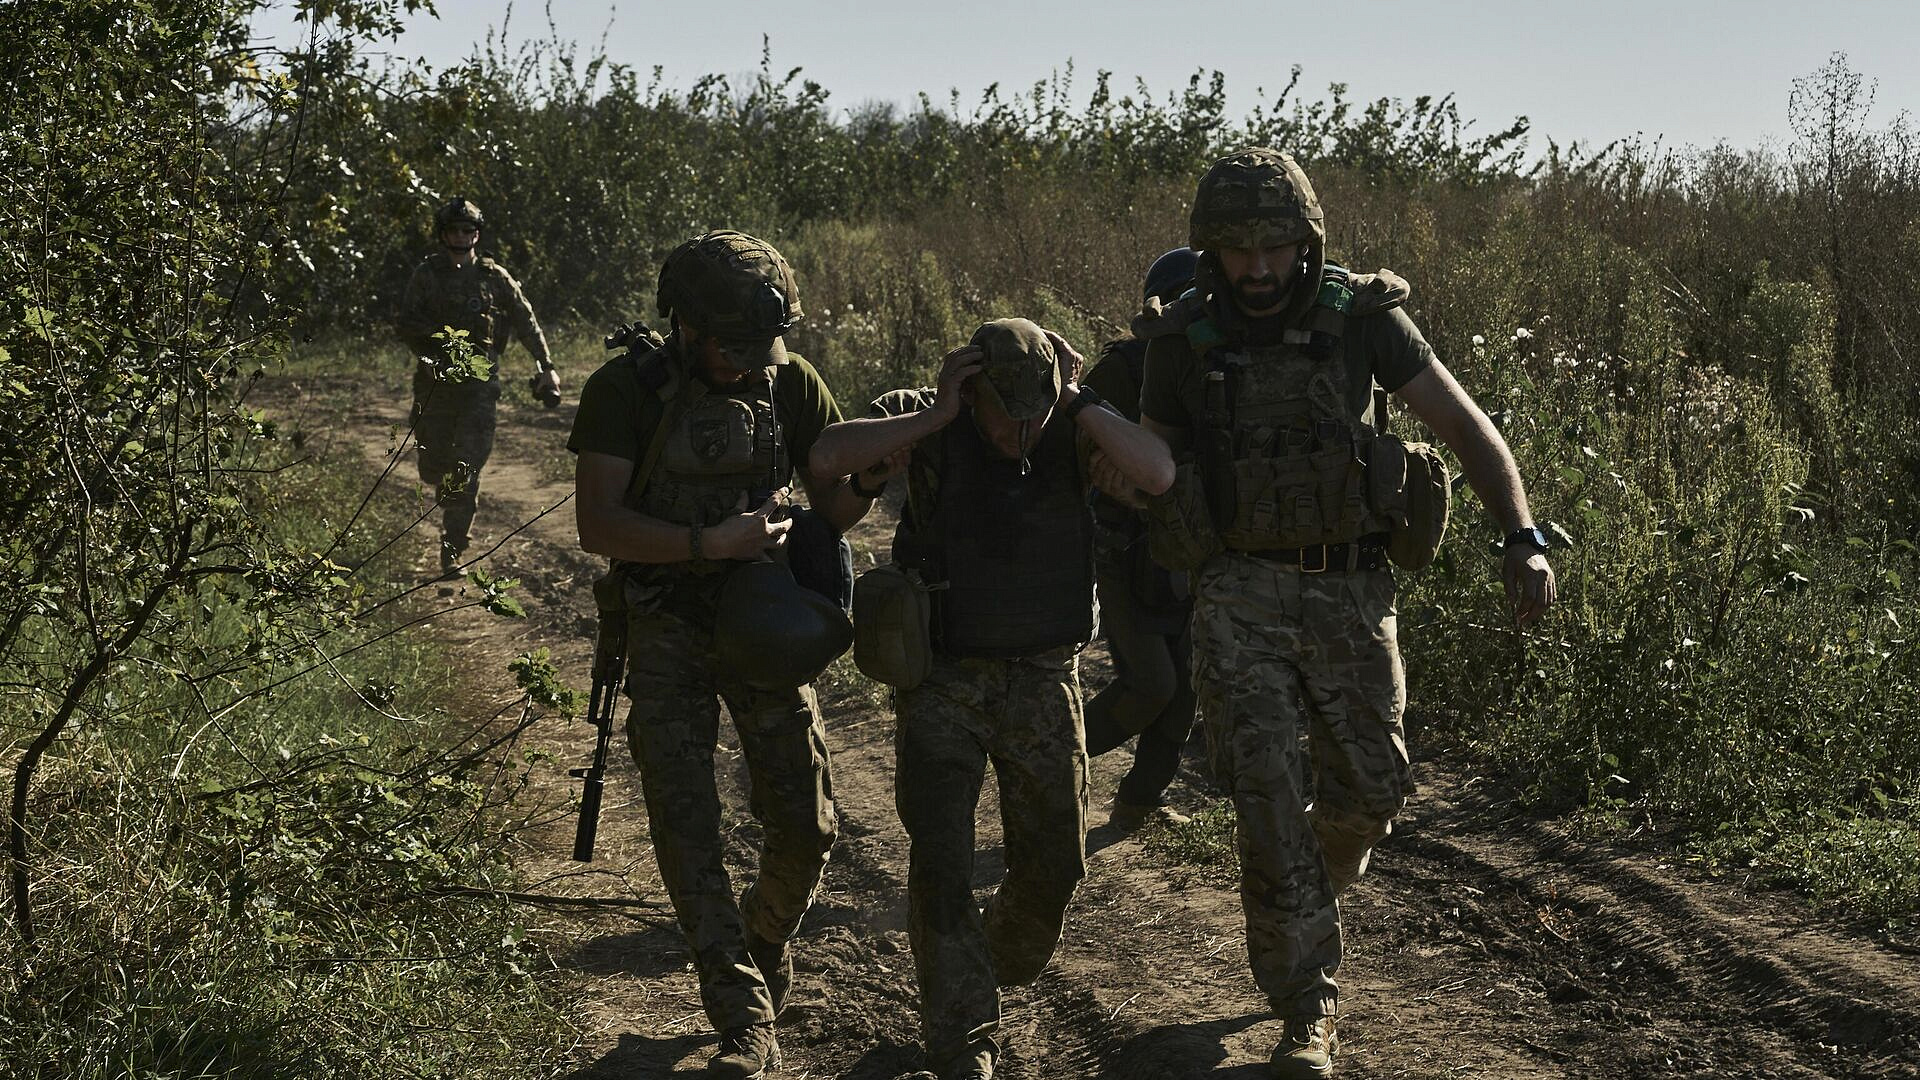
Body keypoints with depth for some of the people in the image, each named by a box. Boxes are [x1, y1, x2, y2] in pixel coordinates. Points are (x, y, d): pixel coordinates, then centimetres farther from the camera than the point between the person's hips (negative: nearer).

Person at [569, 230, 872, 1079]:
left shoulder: (790, 383, -3)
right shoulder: (625, 391, -11)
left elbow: (838, 505, 4)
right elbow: (597, 525, -18)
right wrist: (709, 542, -27)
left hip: (765, 625, 2)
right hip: (667, 634, -2)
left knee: (805, 828, 3)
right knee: (684, 824, -10)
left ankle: (766, 945, 34)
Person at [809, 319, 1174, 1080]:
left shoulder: (1072, 426, -8)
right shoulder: (925, 426, -13)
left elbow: (1159, 474, -24)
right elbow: (829, 456, -30)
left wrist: (1078, 401, -23)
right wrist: (935, 416, -29)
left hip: (1042, 678, 2)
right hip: (944, 678, -2)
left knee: (1053, 859, 11)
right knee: (941, 865, -6)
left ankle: (997, 969, 42)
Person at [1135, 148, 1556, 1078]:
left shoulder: (1361, 318, -6)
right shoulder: (1182, 340, -5)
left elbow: (1463, 424, -5)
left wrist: (1524, 538, -16)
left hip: (1351, 591, 1)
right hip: (1242, 595, -1)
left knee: (1368, 788, 8)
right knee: (1269, 800, -10)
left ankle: (1309, 892, 42)